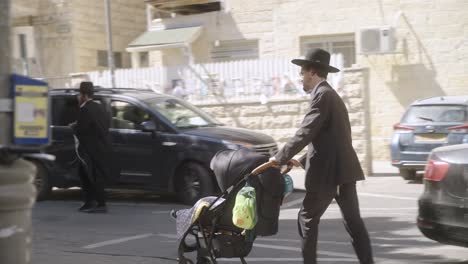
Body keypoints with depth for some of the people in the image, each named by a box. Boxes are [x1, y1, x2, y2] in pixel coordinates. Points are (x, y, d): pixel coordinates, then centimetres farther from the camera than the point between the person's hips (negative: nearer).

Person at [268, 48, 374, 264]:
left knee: (307, 219, 2)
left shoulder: (322, 95, -12)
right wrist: (302, 161, 21)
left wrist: (281, 158, -12)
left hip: (328, 172, -9)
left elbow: (305, 133, -19)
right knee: (353, 221, 8)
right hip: (344, 169, 9)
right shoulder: (330, 95, 19)